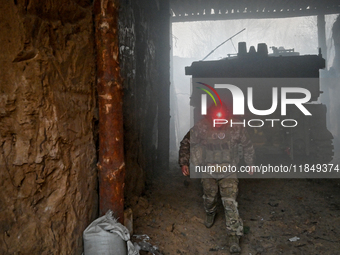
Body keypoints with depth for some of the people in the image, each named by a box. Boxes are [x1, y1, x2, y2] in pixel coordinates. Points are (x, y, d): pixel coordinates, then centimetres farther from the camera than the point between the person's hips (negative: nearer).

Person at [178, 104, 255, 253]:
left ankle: (234, 237, 2)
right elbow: (186, 143, -3)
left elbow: (247, 146, 1)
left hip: (228, 171, -1)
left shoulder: (237, 127, -17)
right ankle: (210, 214, 55)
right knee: (209, 197, 18)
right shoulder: (201, 127, -18)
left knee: (230, 202, -9)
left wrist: (250, 164, 12)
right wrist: (184, 163, -8)